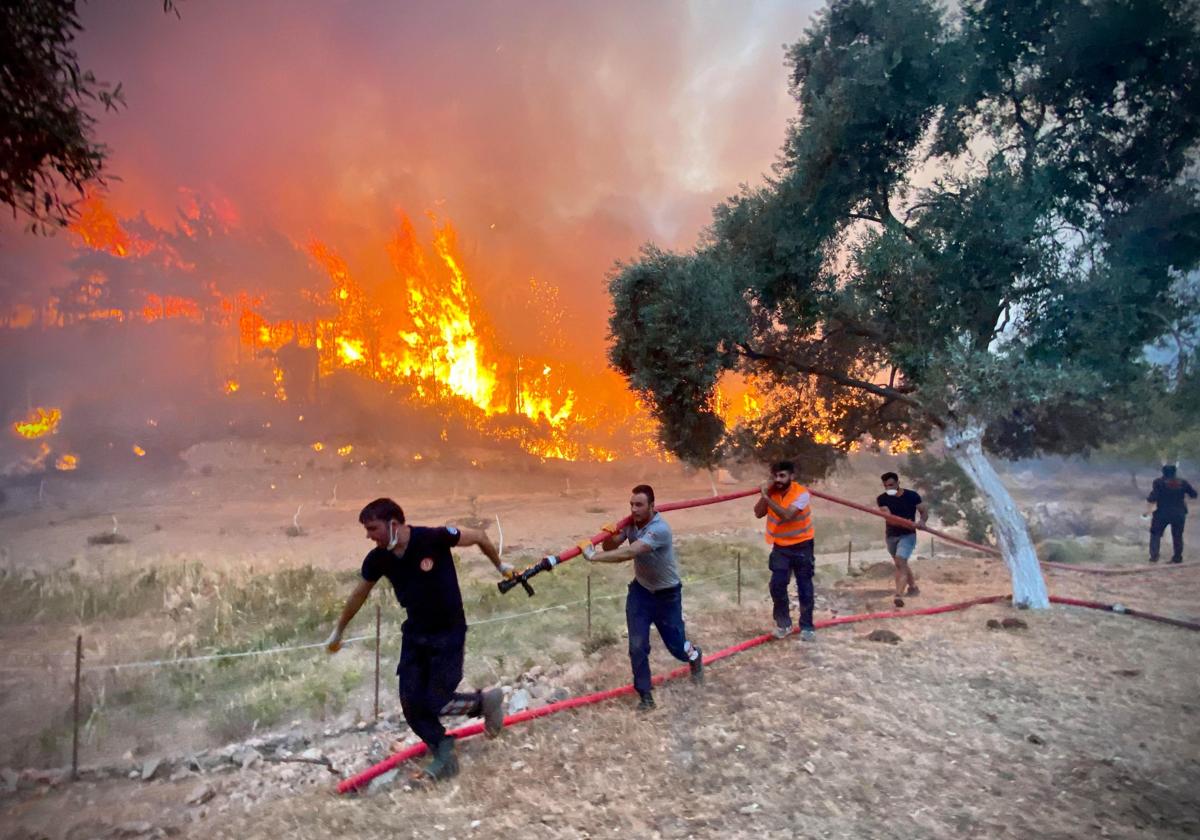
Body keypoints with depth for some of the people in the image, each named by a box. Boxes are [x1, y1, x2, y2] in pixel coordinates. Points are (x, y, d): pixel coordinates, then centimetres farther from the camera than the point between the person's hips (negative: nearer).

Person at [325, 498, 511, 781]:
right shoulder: (378, 559, -10)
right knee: (411, 704, 1)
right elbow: (359, 595, 9)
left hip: (448, 633, -5)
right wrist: (337, 632, 21)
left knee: (436, 704, -5)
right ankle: (444, 757, 20)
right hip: (415, 633, 5)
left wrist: (499, 565, 6)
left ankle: (486, 701, 21)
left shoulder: (434, 538, -26)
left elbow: (479, 536, -10)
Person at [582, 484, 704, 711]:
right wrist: (609, 536, -29)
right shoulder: (630, 523, -10)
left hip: (667, 594, -4)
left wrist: (593, 555, -44)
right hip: (640, 590, 5)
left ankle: (694, 655, 47)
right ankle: (645, 695, 14)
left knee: (676, 646, 11)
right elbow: (610, 548, -6)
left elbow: (628, 553, -44)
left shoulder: (659, 529, -34)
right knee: (637, 646, -4)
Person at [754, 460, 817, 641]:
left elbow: (787, 515, -32)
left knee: (805, 588, 4)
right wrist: (764, 494, -19)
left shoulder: (801, 493, -20)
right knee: (777, 586, -2)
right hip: (780, 547, 4)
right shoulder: (771, 492, -4)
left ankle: (806, 626, 18)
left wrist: (768, 498, -33)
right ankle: (783, 623, 16)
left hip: (802, 546, -4)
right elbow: (758, 513, -10)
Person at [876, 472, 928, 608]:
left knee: (900, 561, -21)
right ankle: (913, 587, 42)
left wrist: (922, 520, -23)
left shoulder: (912, 495, -8)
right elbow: (886, 515, -19)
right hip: (891, 535, 4)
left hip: (908, 535, -4)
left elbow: (924, 510, 0)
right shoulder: (882, 499, -5)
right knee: (901, 563, 19)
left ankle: (899, 595, -27)